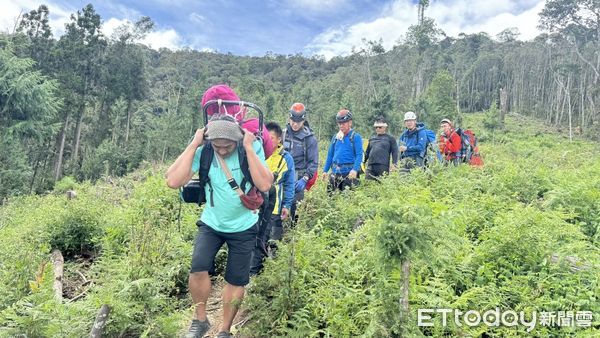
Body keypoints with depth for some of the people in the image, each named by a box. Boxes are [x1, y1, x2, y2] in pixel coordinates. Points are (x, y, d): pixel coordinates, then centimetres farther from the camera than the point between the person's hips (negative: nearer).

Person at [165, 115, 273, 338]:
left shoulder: (253, 148, -19)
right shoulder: (203, 152, -17)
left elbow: (265, 185, -31)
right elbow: (173, 181, -27)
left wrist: (248, 148, -31)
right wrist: (193, 145, -28)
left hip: (243, 227, 0)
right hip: (211, 223, 1)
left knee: (236, 281, 6)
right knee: (198, 269, -18)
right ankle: (200, 320, 9)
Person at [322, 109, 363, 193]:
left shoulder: (356, 137, -3)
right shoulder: (335, 137, 14)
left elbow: (359, 155, -10)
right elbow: (330, 155, 18)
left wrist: (355, 170, -24)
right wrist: (325, 170, 12)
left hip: (349, 172, -5)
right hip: (335, 172, 6)